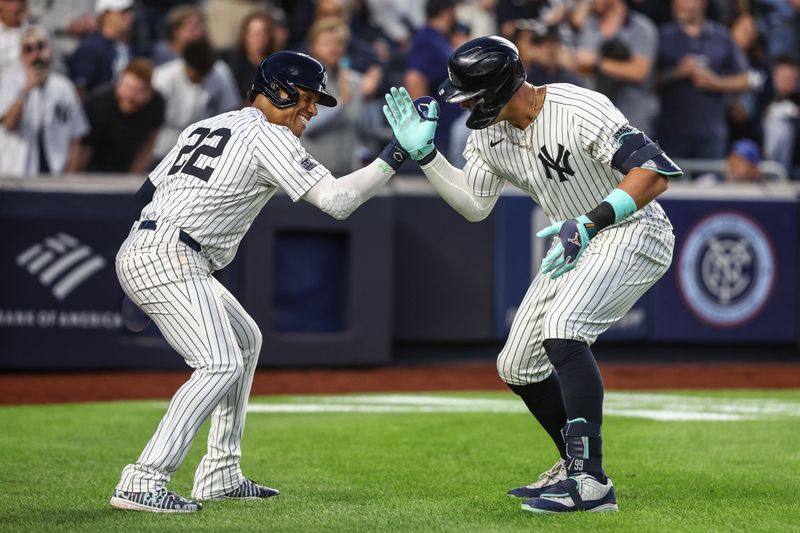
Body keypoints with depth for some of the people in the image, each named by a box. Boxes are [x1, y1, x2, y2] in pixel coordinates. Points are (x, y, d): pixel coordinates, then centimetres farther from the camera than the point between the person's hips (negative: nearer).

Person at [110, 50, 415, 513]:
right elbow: (336, 200, -13)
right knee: (221, 363, -18)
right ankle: (143, 483, -26)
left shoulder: (205, 126, 23)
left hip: (136, 255, 10)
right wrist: (393, 158, -7)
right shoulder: (268, 136, -4)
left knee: (245, 340, 22)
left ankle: (221, 476, 19)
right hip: (169, 260, -10)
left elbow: (147, 190, 22)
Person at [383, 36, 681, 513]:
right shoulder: (489, 133, -1)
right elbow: (475, 204, 10)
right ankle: (576, 467, 28)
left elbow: (655, 173, -28)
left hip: (633, 234, -9)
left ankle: (591, 483, -29)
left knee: (562, 328, -31)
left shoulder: (580, 111, -26)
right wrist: (423, 153, -1)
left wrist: (590, 222, -36)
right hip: (577, 242, 9)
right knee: (517, 366, 8)